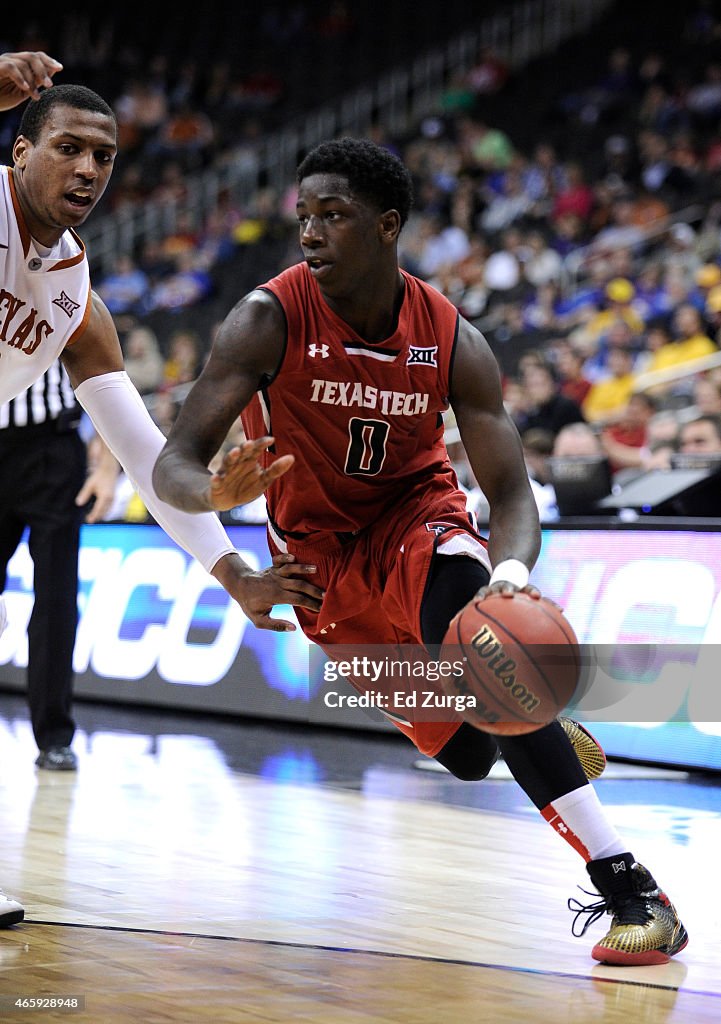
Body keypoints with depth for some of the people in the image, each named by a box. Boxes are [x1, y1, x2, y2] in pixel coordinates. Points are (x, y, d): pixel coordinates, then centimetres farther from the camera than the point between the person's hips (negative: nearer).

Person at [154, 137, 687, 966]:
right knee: (464, 753, 1)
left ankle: (628, 886, -34)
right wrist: (214, 493, -51)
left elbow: (510, 492, -18)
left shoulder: (451, 341, -17)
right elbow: (174, 464, -25)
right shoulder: (270, 321, -22)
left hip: (417, 514, 0)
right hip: (322, 546, 1)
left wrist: (513, 572, -42)